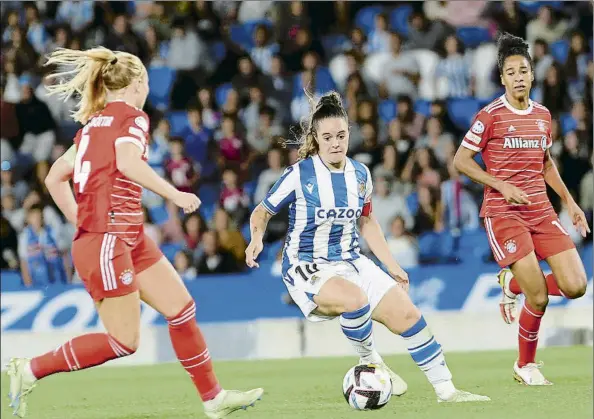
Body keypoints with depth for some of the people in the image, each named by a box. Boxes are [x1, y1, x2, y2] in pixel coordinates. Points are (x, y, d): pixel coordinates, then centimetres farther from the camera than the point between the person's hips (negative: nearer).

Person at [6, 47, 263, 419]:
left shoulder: (94, 123, 17)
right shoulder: (132, 117, -6)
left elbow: (55, 178, 18)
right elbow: (128, 162, -27)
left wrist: (82, 222, 20)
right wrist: (175, 195, -21)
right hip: (108, 240, -9)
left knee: (182, 308, 8)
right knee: (123, 342, -5)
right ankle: (29, 370, 1)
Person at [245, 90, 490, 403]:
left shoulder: (360, 175, 3)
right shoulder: (299, 175, -13)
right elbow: (262, 213, -2)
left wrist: (392, 266, 15)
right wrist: (257, 239, -23)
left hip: (350, 263, 6)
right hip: (307, 269, -6)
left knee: (406, 315, -5)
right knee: (355, 298, -37)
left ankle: (445, 389, 7)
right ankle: (371, 363, -10)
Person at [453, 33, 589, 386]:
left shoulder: (543, 115, 11)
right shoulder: (490, 116, -7)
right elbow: (461, 160, -6)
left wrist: (569, 202, 16)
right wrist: (503, 186, -15)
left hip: (542, 211, 6)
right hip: (503, 213, -6)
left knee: (576, 286, -8)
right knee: (539, 297, -12)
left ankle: (513, 284, 20)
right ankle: (526, 366, 11)